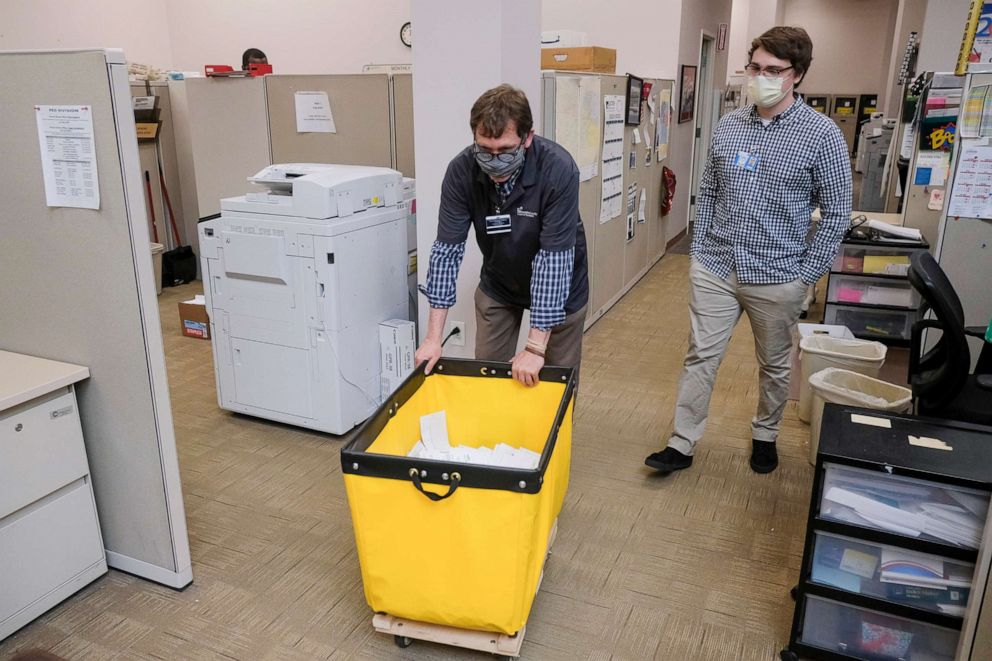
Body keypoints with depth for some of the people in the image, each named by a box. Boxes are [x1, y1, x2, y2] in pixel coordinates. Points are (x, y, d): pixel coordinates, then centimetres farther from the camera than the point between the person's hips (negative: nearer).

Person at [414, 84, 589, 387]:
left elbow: (554, 258, -32)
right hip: (497, 283, 3)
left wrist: (535, 347, -33)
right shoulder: (462, 170, -22)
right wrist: (433, 337, -21)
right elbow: (447, 249, -18)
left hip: (558, 287, -2)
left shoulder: (557, 169, -31)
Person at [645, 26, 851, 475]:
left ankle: (764, 436, 38)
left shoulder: (822, 135, -8)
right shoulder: (728, 126, 3)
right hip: (713, 269, 3)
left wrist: (807, 274, -7)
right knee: (700, 356, 6)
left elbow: (836, 213, -5)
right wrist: (698, 250, 6)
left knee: (774, 365, 15)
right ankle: (681, 446, 16)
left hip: (776, 277, -2)